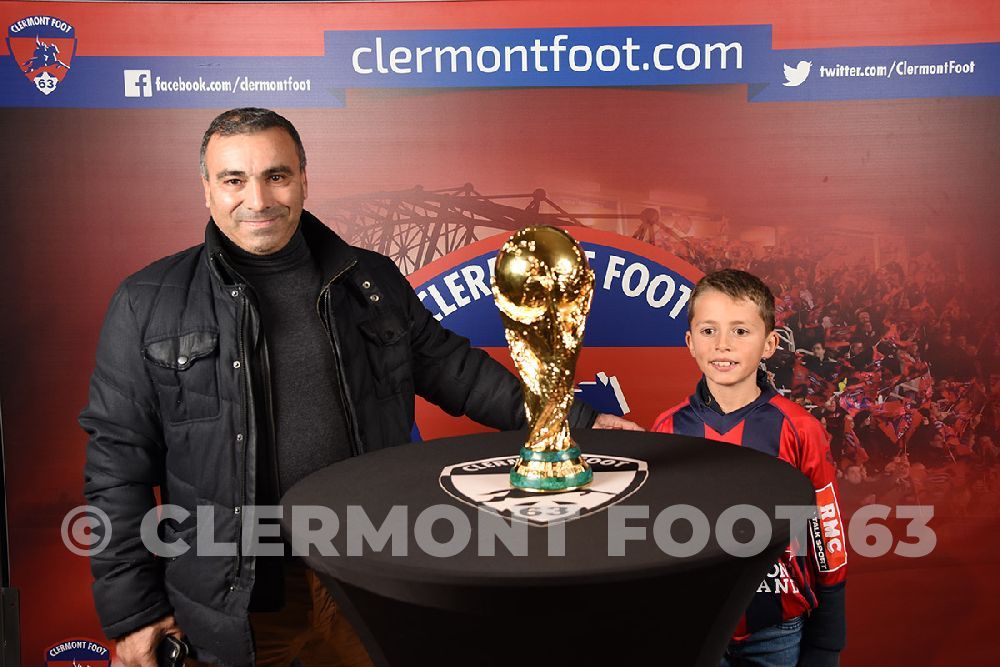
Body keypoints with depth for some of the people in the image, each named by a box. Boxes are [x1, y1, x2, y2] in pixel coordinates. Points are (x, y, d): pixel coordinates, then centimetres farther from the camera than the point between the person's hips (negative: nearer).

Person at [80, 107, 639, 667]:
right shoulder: (149, 305, -4)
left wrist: (574, 420, 6)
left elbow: (449, 366, 11)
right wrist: (130, 610, -4)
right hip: (240, 600, -2)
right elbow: (119, 461, -3)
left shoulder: (374, 282, 4)